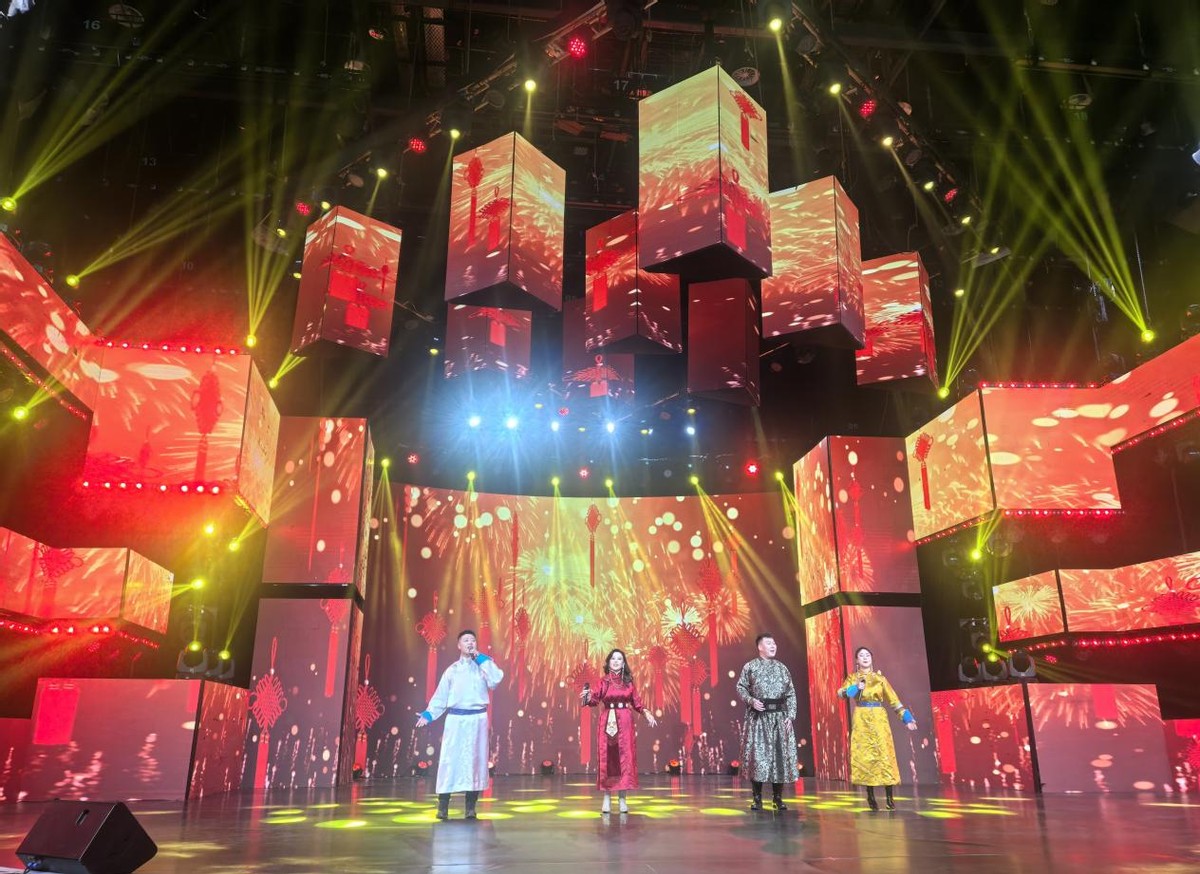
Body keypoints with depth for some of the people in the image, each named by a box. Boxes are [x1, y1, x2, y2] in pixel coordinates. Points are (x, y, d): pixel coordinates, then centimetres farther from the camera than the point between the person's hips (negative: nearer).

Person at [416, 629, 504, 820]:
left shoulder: (484, 664, 7)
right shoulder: (452, 670, 9)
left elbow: (495, 680, -12)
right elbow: (440, 696, 8)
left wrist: (481, 658, -9)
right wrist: (428, 714, -3)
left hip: (478, 719, 0)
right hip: (455, 719, 0)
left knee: (475, 760, 3)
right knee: (450, 759, -5)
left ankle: (471, 806, 11)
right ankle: (443, 805, 1)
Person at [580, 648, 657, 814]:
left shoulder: (629, 682, 7)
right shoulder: (604, 682, 4)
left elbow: (636, 703, 7)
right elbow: (596, 700, -8)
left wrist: (646, 713, -9)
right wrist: (588, 697, -29)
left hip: (625, 722, 1)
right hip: (607, 722, -1)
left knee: (625, 757, -2)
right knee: (607, 758, 0)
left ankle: (622, 798, 6)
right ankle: (607, 798, 7)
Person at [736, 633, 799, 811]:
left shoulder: (782, 668, 10)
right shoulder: (750, 667, 3)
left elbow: (791, 694, 9)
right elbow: (741, 687, 3)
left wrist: (791, 715, -1)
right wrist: (751, 700, -15)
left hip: (780, 716, 3)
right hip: (758, 716, -3)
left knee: (780, 753, 3)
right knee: (757, 754, -3)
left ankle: (777, 797, 15)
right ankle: (757, 798, 7)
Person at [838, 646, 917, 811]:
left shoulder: (880, 678, 10)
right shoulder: (853, 678, 7)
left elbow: (893, 699, 6)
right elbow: (841, 693, -8)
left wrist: (906, 717, -2)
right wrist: (856, 688, -24)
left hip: (879, 718, 1)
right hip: (861, 719, 0)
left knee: (884, 754, -7)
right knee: (865, 755, -5)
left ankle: (889, 797, -4)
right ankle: (871, 797, 2)